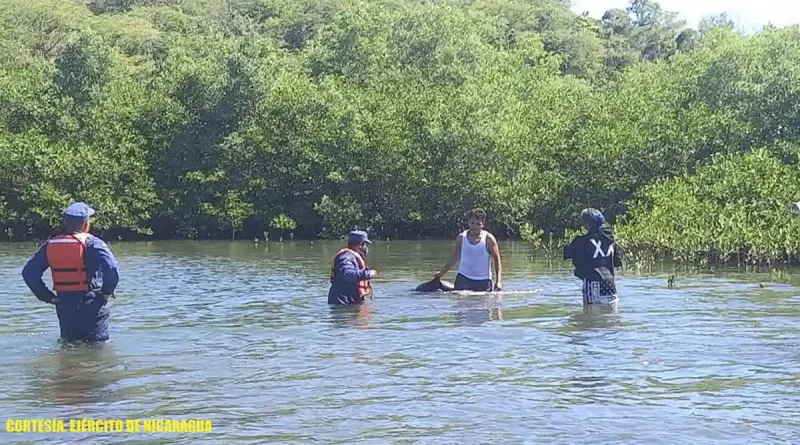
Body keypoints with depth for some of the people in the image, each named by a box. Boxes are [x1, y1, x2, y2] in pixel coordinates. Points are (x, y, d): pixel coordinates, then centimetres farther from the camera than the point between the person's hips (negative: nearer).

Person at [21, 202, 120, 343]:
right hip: (91, 304, -4)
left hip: (64, 307, 4)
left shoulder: (51, 245, 4)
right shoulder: (91, 243, -11)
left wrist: (48, 297, 7)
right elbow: (112, 268, -25)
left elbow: (28, 272, 4)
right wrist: (107, 292, -8)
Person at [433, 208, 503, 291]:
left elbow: (497, 260, -5)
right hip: (463, 278, 2)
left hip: (483, 280, -2)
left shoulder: (488, 239, -4)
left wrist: (499, 281, -14)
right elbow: (454, 257, 18)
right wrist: (442, 271, 21)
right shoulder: (461, 238, 4)